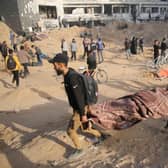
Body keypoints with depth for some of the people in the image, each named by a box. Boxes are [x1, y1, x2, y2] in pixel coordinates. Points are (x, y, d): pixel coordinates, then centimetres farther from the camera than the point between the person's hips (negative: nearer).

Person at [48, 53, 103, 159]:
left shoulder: (72, 77, -30)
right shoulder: (68, 75, 1)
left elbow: (79, 97, -28)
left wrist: (83, 114, -22)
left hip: (80, 110, -9)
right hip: (77, 108, 9)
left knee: (71, 131, 4)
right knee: (83, 128, 25)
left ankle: (79, 150, 26)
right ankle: (99, 135, 46)